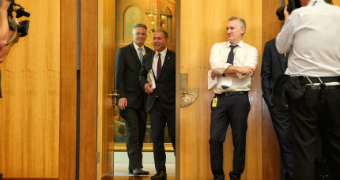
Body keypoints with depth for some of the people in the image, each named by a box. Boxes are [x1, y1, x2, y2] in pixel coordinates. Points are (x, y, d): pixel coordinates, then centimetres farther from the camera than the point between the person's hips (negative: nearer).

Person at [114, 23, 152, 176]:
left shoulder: (150, 53, 12)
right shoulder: (123, 52, 1)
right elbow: (118, 75, -4)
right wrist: (121, 96, -13)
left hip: (143, 99, 5)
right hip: (129, 99, -5)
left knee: (141, 132, 7)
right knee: (133, 132, -9)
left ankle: (133, 166, 16)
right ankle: (136, 167, -8)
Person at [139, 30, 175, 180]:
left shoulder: (174, 57, -3)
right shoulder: (147, 58, 11)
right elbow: (142, 75, 23)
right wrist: (145, 83, 1)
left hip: (171, 103, -4)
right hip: (155, 103, 4)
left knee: (176, 137, 4)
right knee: (156, 138, 6)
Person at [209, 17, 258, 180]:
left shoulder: (251, 50, 4)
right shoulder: (217, 47, 11)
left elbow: (247, 72, -13)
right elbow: (215, 66, -8)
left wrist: (222, 71, -8)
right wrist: (237, 68, -14)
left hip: (239, 99, -1)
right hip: (220, 98, 2)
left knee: (239, 139, 6)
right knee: (215, 138, -2)